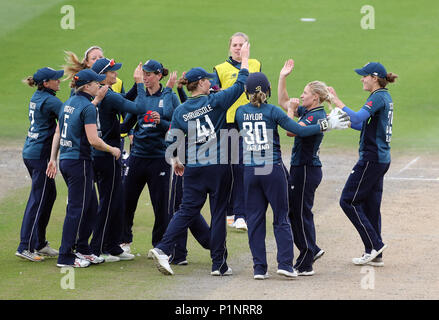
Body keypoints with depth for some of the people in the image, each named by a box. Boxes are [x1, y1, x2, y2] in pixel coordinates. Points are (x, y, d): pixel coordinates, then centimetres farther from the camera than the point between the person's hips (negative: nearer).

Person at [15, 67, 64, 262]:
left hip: (30, 152, 10)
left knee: (49, 194, 17)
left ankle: (39, 243, 22)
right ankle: (25, 247, -5)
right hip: (40, 155, -10)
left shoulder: (37, 98, 12)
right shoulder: (50, 101, -16)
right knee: (38, 200, -6)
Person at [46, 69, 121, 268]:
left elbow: (57, 134, 15)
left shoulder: (68, 104, 11)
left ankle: (82, 249, 24)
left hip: (65, 161, 9)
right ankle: (65, 257, 0)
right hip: (79, 161, -9)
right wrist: (112, 150, -4)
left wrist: (53, 159, 20)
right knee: (77, 209, -2)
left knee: (89, 206, 18)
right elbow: (93, 140, -19)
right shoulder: (88, 107, -15)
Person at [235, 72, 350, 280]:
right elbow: (299, 130, -11)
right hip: (273, 169, -2)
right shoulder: (272, 111, -8)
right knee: (281, 217, 7)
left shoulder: (240, 112, 1)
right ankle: (285, 263, -1)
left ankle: (259, 268, 5)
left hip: (249, 171, 2)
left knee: (254, 218, 8)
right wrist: (327, 125, -3)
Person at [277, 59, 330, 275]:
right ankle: (311, 250, 26)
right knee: (292, 212, 15)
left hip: (307, 170, -10)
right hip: (299, 168, 10)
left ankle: (305, 265, 2)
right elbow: (283, 102, 22)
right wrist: (283, 77, 16)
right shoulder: (307, 112, 12)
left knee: (302, 213, -4)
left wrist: (291, 111, -14)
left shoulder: (318, 116, -17)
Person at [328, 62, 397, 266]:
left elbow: (357, 118, -29)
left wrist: (337, 101, -25)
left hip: (371, 158, -10)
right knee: (370, 205, 12)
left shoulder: (378, 98, -15)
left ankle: (374, 245, -5)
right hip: (382, 159, 10)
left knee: (348, 200, -5)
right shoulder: (385, 97, 16)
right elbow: (365, 125, 21)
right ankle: (375, 255, 13)